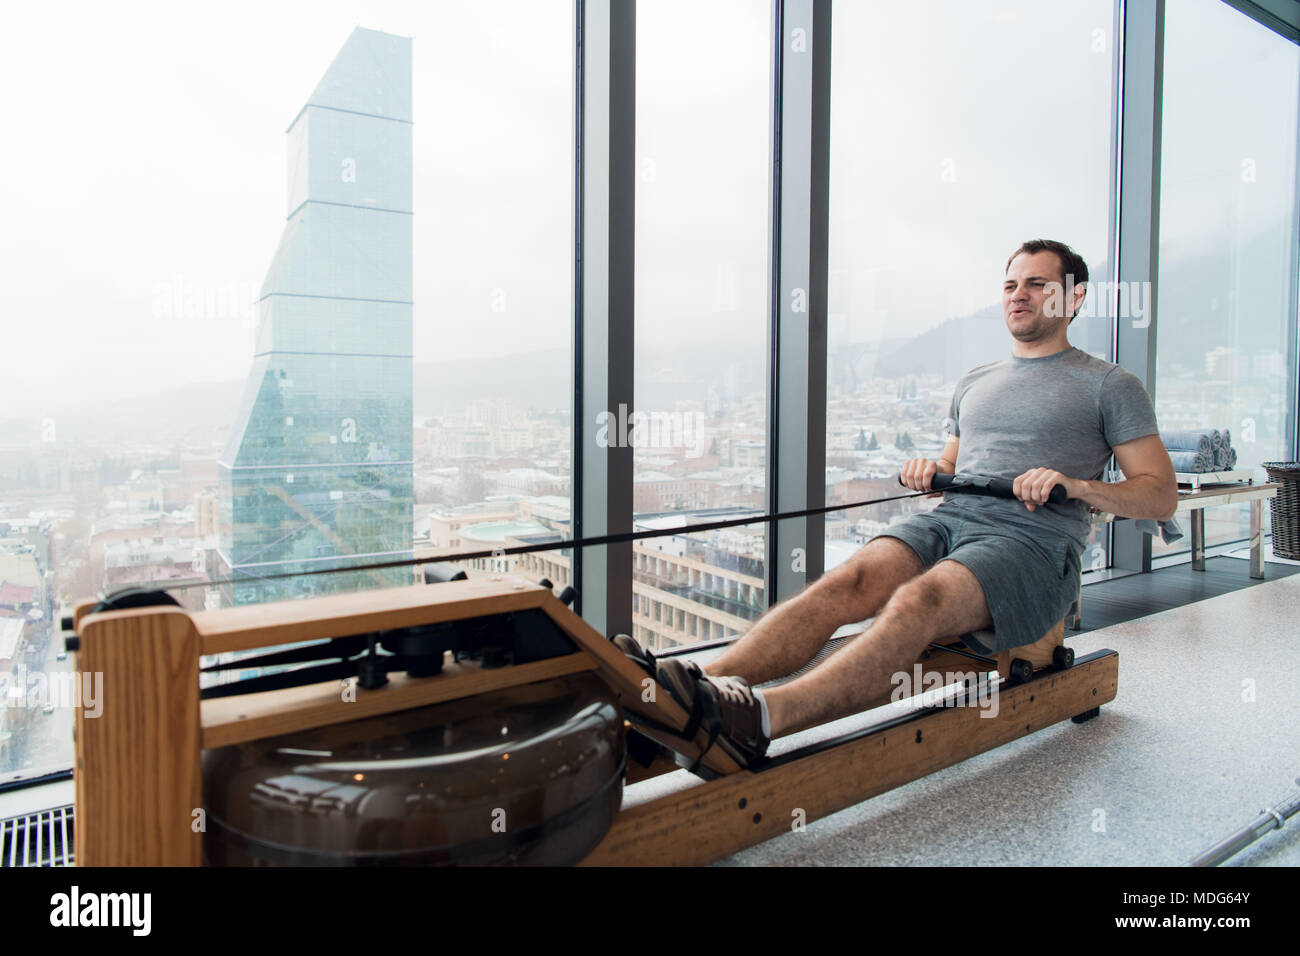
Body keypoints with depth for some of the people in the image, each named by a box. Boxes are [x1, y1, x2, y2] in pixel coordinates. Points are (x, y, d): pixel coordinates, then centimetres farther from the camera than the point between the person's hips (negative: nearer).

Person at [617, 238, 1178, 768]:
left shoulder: (1109, 386, 13)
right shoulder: (974, 382, 27)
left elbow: (1161, 496, 8)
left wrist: (1078, 485, -11)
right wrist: (930, 472, 6)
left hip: (1034, 542, -4)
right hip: (946, 521, 5)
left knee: (918, 601, -37)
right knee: (847, 583, -28)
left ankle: (758, 720, -58)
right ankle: (701, 683, -47)